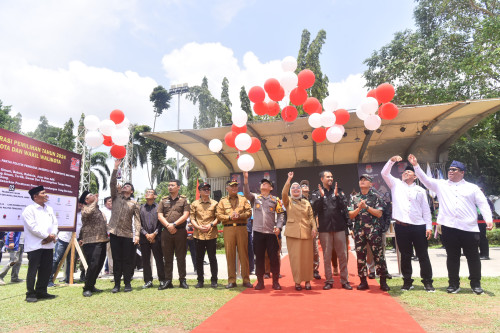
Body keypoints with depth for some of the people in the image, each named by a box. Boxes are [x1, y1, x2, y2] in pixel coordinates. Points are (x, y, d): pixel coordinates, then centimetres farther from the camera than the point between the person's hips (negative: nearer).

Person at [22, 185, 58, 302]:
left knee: (46, 269, 10)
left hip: (48, 244, 7)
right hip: (34, 245, -6)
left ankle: (41, 292, 21)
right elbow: (32, 227, -14)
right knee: (33, 270, 0)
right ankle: (30, 294, 10)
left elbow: (55, 223, 12)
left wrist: (53, 235, -7)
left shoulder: (49, 209, 16)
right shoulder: (29, 209, -6)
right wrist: (47, 236, -13)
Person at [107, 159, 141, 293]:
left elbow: (137, 220, 1)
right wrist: (115, 168, -8)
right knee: (116, 259, 6)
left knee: (127, 260, 2)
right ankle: (117, 284, 15)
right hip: (114, 233, 1)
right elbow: (112, 184, -1)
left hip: (127, 234, -1)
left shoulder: (134, 203, 8)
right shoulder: (116, 197, 13)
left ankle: (127, 283, 14)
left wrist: (137, 234, -11)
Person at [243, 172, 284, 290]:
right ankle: (260, 281, 17)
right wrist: (245, 179, -23)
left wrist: (279, 227, -7)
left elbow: (280, 214, 7)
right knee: (259, 257, 6)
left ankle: (275, 282, 14)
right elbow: (246, 193, -10)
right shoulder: (255, 197, 10)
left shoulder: (275, 199, 9)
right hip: (258, 232, 1)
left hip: (271, 232, -1)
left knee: (274, 257, 1)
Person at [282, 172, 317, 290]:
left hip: (306, 233, 2)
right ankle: (297, 281, 9)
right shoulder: (288, 201, 8)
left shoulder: (306, 202, 16)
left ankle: (307, 280, 15)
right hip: (293, 233, -2)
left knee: (307, 257, 4)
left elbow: (311, 216, 11)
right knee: (295, 257, -1)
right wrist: (289, 179, -15)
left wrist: (314, 227, -4)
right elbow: (284, 193, -12)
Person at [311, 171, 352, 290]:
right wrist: (321, 196, -16)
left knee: (343, 255, 5)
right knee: (327, 256, 5)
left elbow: (344, 206, -1)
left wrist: (337, 195, -14)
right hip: (325, 228, -1)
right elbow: (315, 209, -6)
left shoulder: (339, 191, 9)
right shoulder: (316, 193, 5)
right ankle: (329, 280, 15)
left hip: (339, 227, 1)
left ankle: (345, 280, 15)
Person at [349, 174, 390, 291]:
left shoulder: (375, 197, 4)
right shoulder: (354, 198, 11)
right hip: (359, 231, 3)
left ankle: (383, 282, 7)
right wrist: (359, 208, -11)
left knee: (378, 255, -3)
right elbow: (351, 215, 5)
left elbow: (379, 214, -6)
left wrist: (366, 207, -13)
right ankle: (363, 282, 15)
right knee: (360, 256, 6)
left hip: (374, 230, -3)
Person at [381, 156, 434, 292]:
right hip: (401, 227, 0)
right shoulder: (396, 184, 12)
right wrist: (392, 161, -11)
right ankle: (407, 282, 18)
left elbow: (426, 210, 9)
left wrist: (429, 227, 1)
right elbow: (384, 173, 1)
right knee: (405, 256, 8)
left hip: (419, 226, 0)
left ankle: (427, 282, 17)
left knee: (423, 255, 5)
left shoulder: (420, 190, 12)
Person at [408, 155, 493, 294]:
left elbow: (483, 204, 5)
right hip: (449, 227, 1)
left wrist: (489, 219, -9)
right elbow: (425, 179, 5)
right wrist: (416, 165, -5)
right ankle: (454, 284, 20)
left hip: (469, 228, -1)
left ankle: (476, 284, 23)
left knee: (473, 257, 7)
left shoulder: (472, 188, 10)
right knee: (452, 257, 9)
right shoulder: (441, 185, 12)